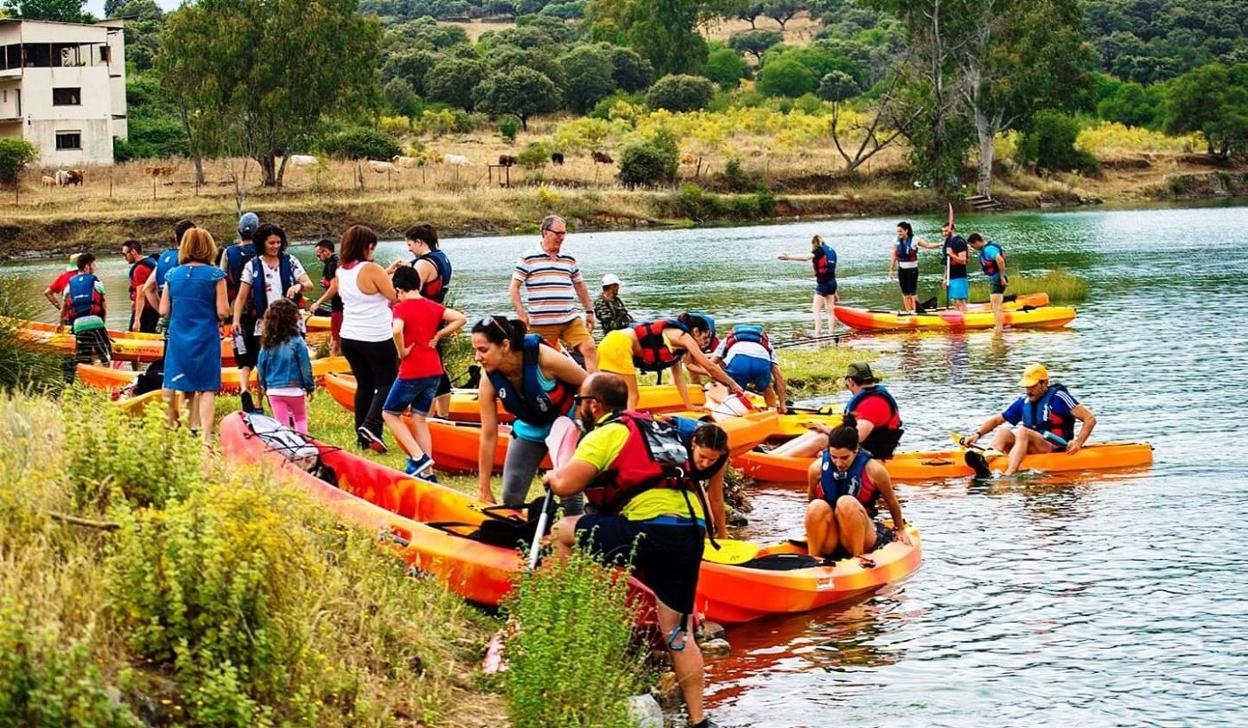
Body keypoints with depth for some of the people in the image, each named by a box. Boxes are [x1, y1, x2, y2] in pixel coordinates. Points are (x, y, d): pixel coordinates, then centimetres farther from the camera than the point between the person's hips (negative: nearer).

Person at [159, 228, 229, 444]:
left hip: (178, 338, 3)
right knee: (207, 388, 0)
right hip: (206, 337, -3)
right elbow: (223, 312, -10)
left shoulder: (172, 275, 3)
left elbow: (163, 312, 3)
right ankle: (205, 436, -8)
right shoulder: (215, 275, -6)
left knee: (173, 385, 11)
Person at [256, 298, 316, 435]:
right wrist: (311, 387, 4)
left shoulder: (267, 343, -1)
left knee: (281, 423, 8)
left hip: (273, 390, 2)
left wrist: (264, 387, 20)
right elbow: (305, 367, -7)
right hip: (294, 389, -2)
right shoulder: (296, 341, -12)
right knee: (301, 419, 15)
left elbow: (260, 367, 5)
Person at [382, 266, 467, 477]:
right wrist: (438, 336, 3)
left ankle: (418, 457, -4)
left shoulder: (401, 308, -10)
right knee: (419, 419, 14)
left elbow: (397, 330, -30)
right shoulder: (433, 306, 7)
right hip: (434, 372, 6)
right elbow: (461, 319, 2)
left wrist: (402, 352, -15)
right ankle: (426, 473, 10)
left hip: (411, 372, -6)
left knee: (390, 414, 11)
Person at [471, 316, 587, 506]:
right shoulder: (489, 381, -22)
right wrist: (483, 489, -14)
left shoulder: (543, 358, -33)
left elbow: (587, 384, -16)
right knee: (511, 496, 0)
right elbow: (488, 436, -16)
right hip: (530, 430, 4)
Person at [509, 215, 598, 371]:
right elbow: (514, 288, -1)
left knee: (589, 348, -13)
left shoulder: (569, 259, 14)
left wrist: (589, 311, 22)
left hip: (571, 320, 4)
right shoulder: (528, 258, 0)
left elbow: (579, 285, 25)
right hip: (542, 323, -3)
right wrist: (521, 314, -10)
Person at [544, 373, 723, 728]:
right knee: (678, 633, 11)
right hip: (693, 532, 8)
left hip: (653, 530, -8)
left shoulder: (608, 433, 0)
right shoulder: (652, 425, 25)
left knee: (564, 531, 6)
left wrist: (552, 476, 13)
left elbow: (566, 485, -10)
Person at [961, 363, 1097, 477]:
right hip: (1031, 450, 6)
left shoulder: (1058, 397, -3)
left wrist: (1078, 442, -18)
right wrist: (977, 434, 1)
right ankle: (985, 465, -45)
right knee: (1003, 433, -14)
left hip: (1056, 450, -6)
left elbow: (1090, 419, -6)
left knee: (1022, 431, -28)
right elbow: (996, 420, 18)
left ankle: (1008, 475, -50)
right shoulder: (1023, 402, 14)